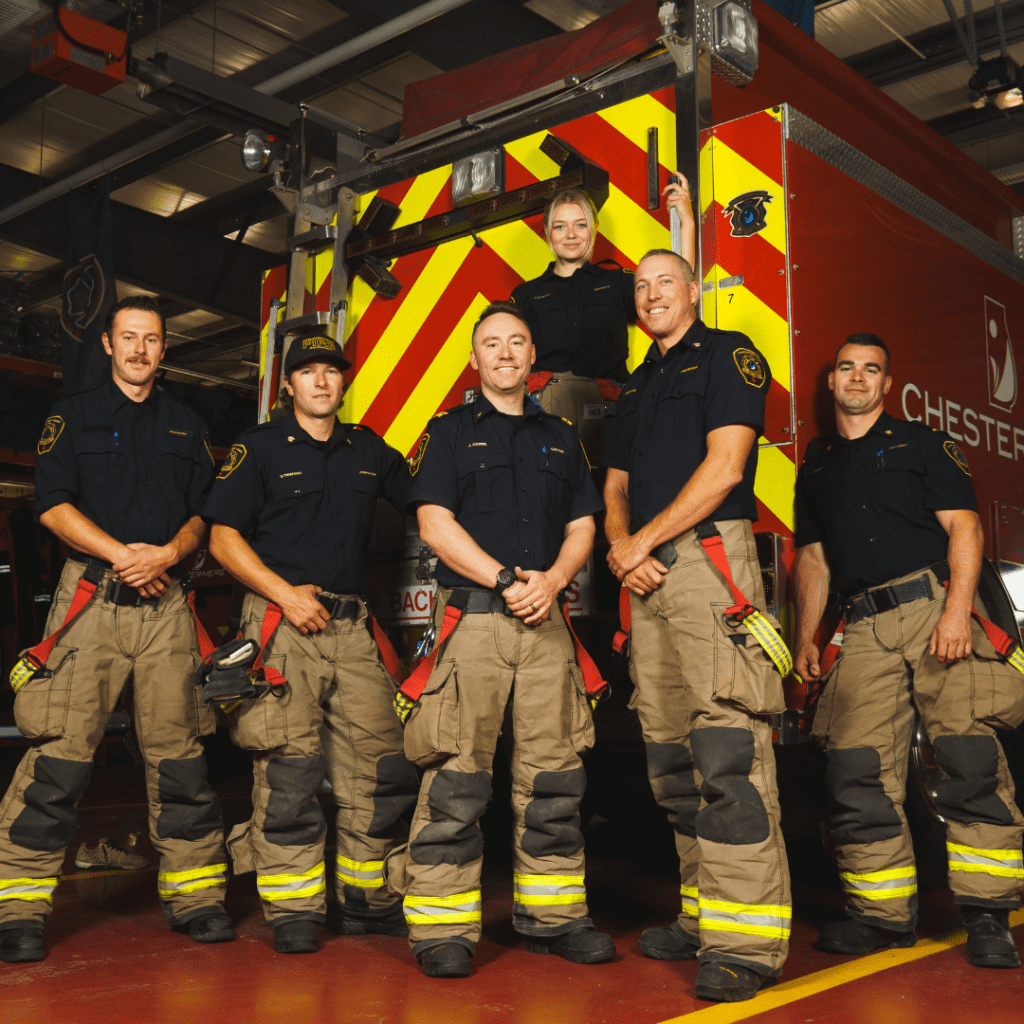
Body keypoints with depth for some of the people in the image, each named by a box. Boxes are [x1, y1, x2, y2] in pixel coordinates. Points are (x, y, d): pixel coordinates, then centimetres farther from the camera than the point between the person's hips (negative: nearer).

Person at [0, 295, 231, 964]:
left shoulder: (187, 426, 19)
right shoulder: (74, 416, 11)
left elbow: (204, 511, 13)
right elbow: (54, 505, 0)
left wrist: (167, 553, -7)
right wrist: (121, 554, -11)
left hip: (166, 602, 2)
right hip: (91, 598, -2)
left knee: (178, 751, 2)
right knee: (61, 750, -8)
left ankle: (195, 894, 9)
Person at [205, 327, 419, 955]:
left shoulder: (369, 450, 16)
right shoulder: (260, 448, 5)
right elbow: (224, 538, 0)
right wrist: (285, 593, -10)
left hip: (352, 625, 4)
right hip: (282, 620, -4)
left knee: (381, 762, 2)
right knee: (289, 768, -6)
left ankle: (364, 898, 16)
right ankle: (293, 911, 5)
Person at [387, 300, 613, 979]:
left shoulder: (560, 438, 20)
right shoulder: (450, 432, 9)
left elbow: (582, 525, 15)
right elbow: (435, 522, -2)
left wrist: (552, 579, -5)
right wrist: (504, 579, -12)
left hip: (545, 622, 4)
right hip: (471, 618, -3)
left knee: (553, 775, 4)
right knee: (457, 780, -6)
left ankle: (552, 915, 14)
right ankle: (444, 928, 1)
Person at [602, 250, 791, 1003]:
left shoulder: (728, 355, 3)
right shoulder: (636, 387, 25)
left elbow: (725, 466, -9)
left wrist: (645, 539, -7)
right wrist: (622, 547, 0)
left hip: (710, 558, -8)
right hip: (647, 577, 8)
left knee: (726, 749, -13)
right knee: (672, 757, 8)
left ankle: (748, 940, -11)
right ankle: (701, 917, 16)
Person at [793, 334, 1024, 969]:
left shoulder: (921, 443, 11)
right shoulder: (817, 466, 23)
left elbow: (963, 526, 0)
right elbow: (813, 557, 22)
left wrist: (957, 609, -14)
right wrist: (805, 637, 12)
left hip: (935, 606, -3)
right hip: (864, 629, 4)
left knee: (971, 760, -12)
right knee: (857, 768, -4)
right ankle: (884, 913, 7)